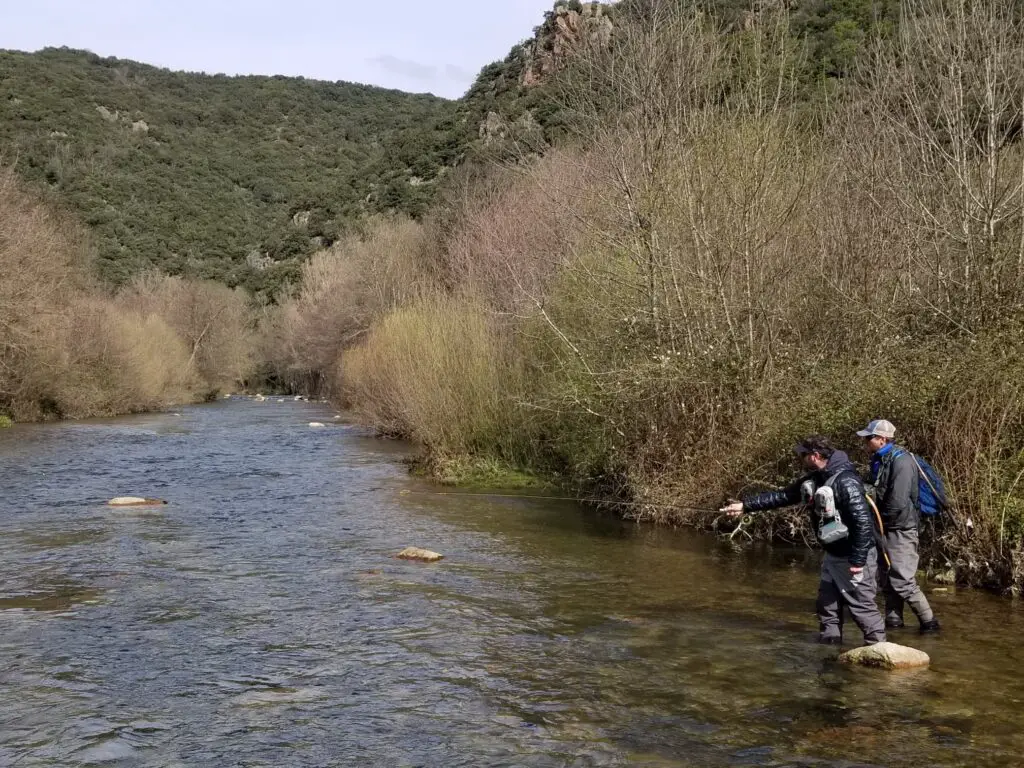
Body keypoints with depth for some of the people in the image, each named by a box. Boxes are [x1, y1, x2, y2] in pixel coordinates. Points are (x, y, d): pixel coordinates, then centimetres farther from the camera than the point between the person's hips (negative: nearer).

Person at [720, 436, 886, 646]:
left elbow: (863, 521, -27)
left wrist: (857, 561, -26)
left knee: (862, 606, -4)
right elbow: (782, 496, 11)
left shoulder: (846, 481, -24)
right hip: (832, 555, 10)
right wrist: (745, 505, 6)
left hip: (854, 556, -10)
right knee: (827, 604, 15)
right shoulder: (814, 479, 5)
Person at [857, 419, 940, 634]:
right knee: (888, 579, 14)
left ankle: (929, 623, 1)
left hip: (900, 530, -10)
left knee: (903, 580, -8)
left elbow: (898, 502, -24)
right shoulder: (880, 460, 11)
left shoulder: (901, 461, -19)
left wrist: (882, 522, -12)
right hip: (887, 529, 10)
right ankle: (893, 620, 22)